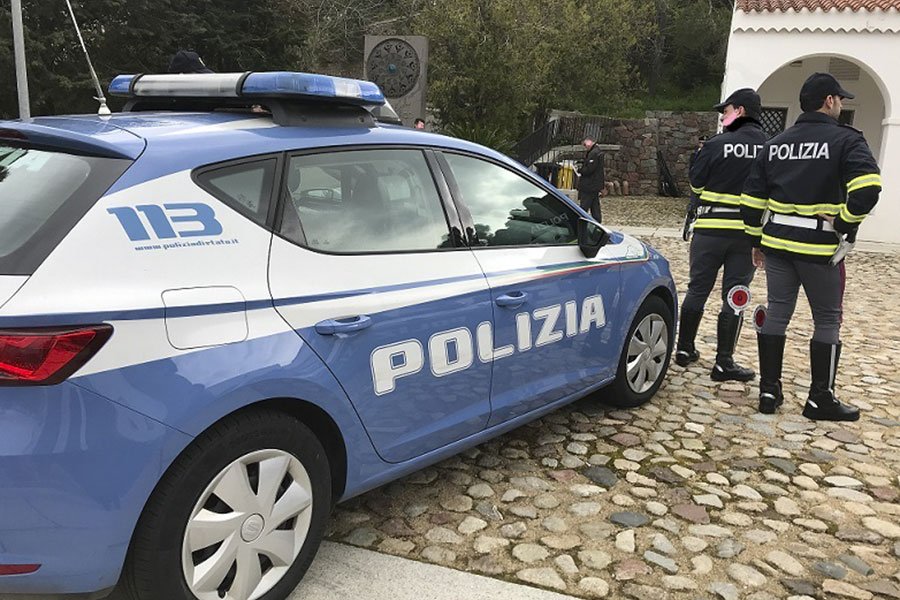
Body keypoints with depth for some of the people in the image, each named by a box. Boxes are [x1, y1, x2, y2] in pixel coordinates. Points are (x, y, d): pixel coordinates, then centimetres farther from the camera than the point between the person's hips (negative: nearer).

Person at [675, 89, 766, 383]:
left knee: (697, 290, 12)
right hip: (747, 232, 1)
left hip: (710, 228, -1)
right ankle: (724, 363, 7)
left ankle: (685, 348, 21)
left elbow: (696, 184, 0)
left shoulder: (717, 144, -8)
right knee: (734, 297, 6)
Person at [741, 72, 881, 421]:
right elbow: (867, 190, -22)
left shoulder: (776, 144, 10)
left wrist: (757, 240, 18)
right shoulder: (846, 140, -6)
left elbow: (752, 198, 10)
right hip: (820, 247, -5)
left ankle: (769, 391, 15)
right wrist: (844, 223, -7)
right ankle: (821, 399, 13)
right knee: (827, 321, 7)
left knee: (776, 314, 11)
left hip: (777, 242, 5)